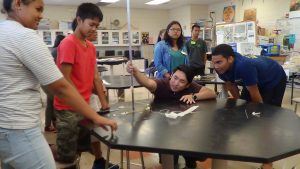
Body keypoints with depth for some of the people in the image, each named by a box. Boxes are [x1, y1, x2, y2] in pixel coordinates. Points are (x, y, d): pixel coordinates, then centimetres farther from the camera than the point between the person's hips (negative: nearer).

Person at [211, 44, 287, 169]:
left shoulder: (244, 66, -44)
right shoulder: (222, 67, -23)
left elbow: (255, 95, -29)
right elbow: (231, 86, -4)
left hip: (274, 79, -7)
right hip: (256, 80, 7)